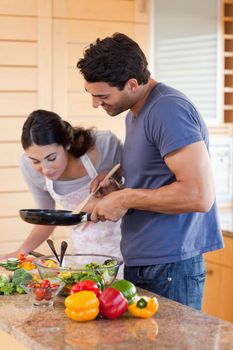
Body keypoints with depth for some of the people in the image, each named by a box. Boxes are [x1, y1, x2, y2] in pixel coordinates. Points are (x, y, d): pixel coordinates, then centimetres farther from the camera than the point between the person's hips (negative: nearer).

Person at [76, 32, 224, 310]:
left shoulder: (169, 110, -17)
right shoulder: (134, 114, 14)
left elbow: (199, 195, -24)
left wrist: (126, 199, -16)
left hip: (170, 268, -9)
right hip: (138, 266, 10)